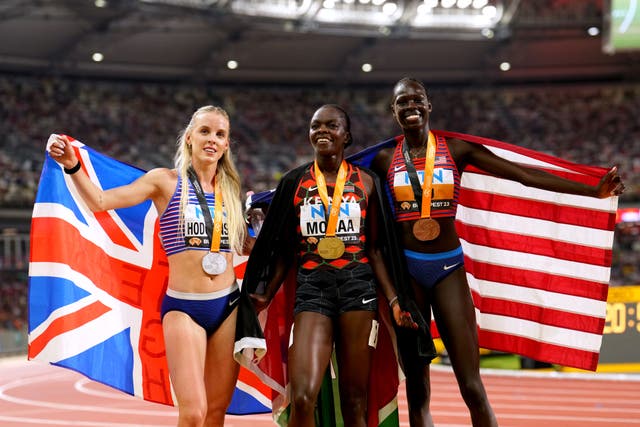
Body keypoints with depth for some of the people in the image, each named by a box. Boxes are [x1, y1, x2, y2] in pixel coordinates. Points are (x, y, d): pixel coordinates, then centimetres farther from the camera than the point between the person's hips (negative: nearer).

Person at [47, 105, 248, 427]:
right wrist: (72, 166, -26)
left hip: (228, 305, 4)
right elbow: (100, 201, -12)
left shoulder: (230, 190, 12)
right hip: (183, 307, -4)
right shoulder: (166, 181, 0)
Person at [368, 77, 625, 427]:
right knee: (417, 388, 7)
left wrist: (593, 191, -10)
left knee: (472, 388, -6)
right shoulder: (385, 159, 3)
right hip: (405, 268, 1)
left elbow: (524, 175, -4)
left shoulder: (456, 149, 0)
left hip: (448, 267, -1)